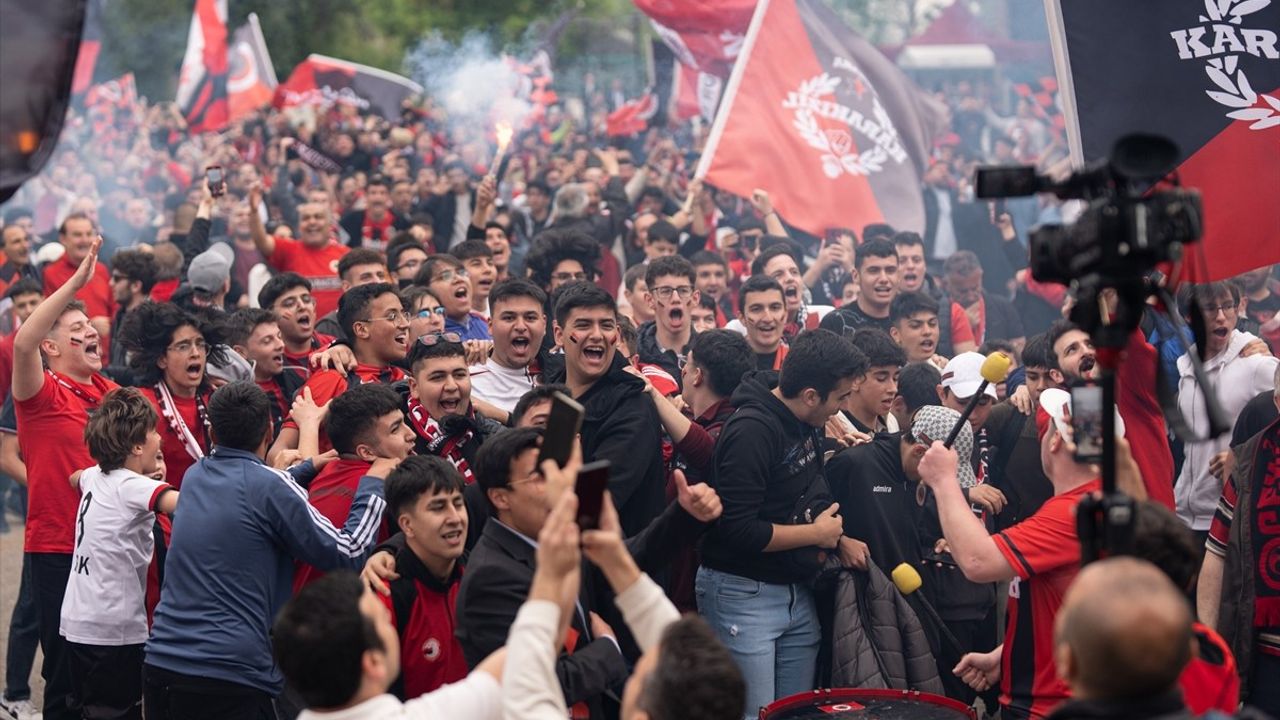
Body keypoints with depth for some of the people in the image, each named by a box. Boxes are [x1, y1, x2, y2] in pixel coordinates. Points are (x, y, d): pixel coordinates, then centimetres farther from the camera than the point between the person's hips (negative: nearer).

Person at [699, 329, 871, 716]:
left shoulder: (804, 424, 4)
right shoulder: (751, 430, -21)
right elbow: (738, 531, -24)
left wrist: (838, 538, 2)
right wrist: (817, 534, -13)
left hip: (797, 593, 8)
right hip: (743, 595, -8)